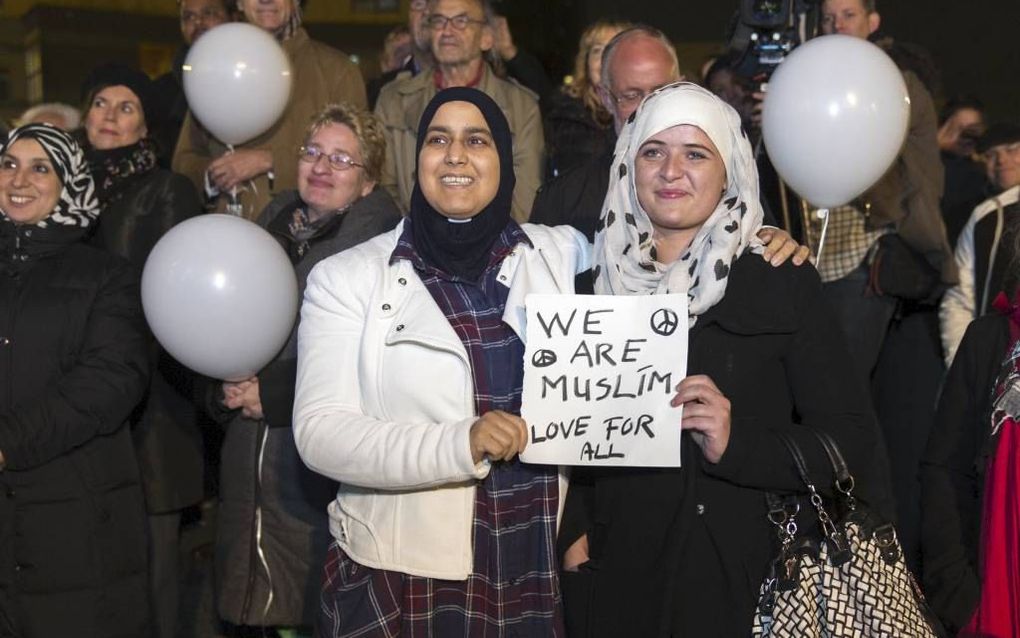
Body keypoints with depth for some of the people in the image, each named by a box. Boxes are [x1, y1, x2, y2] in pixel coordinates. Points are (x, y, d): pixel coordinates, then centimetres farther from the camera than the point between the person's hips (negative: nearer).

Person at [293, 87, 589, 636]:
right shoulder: (345, 278, -4)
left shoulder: (564, 255, 4)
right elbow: (319, 431, -13)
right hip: (397, 579, -2)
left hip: (539, 576, 2)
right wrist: (459, 445, -24)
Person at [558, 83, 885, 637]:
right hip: (617, 581, 3)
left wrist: (737, 442, -23)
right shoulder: (598, 281, 3)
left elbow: (850, 440, -8)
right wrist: (573, 532, -1)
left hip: (746, 584, -2)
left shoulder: (782, 283, -5)